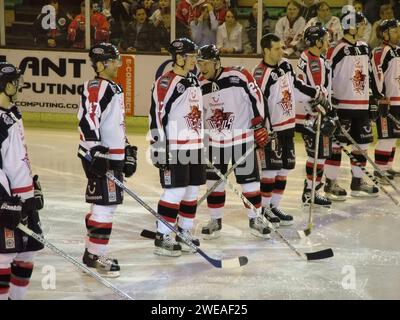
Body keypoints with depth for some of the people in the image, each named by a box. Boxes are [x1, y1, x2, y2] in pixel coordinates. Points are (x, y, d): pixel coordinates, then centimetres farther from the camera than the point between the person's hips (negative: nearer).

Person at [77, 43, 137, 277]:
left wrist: (128, 152, 26)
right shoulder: (95, 88, -13)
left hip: (114, 156, 10)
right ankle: (94, 255, -4)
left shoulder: (115, 89, 18)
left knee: (109, 204, 13)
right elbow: (88, 121, -22)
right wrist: (97, 153, -27)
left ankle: (94, 253, 22)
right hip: (99, 157, -10)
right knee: (104, 205, -10)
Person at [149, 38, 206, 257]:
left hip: (195, 146, 9)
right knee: (176, 191, -9)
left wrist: (203, 144, 23)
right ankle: (162, 238, -1)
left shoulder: (194, 81, 14)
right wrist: (159, 148, -19)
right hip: (174, 147, -8)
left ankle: (185, 232, 24)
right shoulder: (165, 83, -14)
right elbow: (156, 116, -16)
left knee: (193, 190, 12)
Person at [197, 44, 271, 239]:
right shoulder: (200, 86, 0)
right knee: (214, 181, 7)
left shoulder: (238, 76, -15)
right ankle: (215, 221, 19)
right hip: (214, 141, 4)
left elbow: (256, 97, -8)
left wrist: (259, 124, -8)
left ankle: (254, 219, 16)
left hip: (242, 137, -4)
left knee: (249, 179, 2)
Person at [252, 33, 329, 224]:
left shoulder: (285, 65, 6)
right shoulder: (261, 74, -20)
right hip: (271, 129, -8)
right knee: (271, 169, -5)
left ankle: (274, 206, 20)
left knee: (284, 168, 11)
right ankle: (263, 208, 7)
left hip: (288, 126, 8)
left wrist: (317, 95, 17)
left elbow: (296, 86, 22)